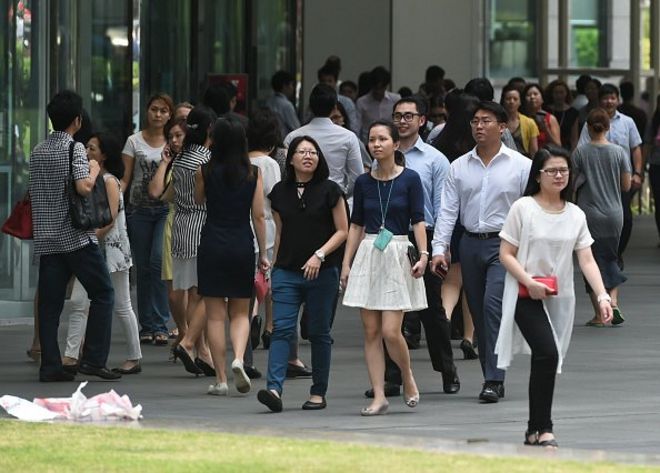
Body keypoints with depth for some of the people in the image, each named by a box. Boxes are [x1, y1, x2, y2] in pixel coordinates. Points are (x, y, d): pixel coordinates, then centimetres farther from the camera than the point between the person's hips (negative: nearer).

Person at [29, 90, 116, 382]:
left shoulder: (37, 152, 12)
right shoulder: (74, 148, -8)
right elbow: (83, 187, -20)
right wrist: (94, 171, -4)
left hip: (46, 238, 6)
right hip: (77, 236, -6)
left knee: (49, 303, 5)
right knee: (102, 293, 4)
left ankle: (50, 366, 0)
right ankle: (93, 359, -3)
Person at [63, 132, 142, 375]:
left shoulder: (110, 181, -11)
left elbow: (111, 217, -19)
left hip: (111, 246, -8)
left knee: (121, 305, -2)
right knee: (78, 302, 1)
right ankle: (71, 357, 0)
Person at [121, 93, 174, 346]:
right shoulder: (134, 141, 7)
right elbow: (125, 177, 4)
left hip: (167, 208, -2)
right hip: (140, 209, 2)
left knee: (159, 260, -18)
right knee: (143, 267, 5)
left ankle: (160, 325, -15)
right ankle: (147, 326, 13)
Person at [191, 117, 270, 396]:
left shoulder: (205, 172, -5)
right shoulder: (253, 174, -1)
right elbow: (258, 216, 0)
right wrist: (263, 254, 6)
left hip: (212, 244, -1)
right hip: (242, 245, 1)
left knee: (215, 315, 4)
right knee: (240, 313, 13)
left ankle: (220, 379, 2)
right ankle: (238, 358, -13)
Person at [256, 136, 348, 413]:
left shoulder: (329, 191, -2)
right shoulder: (280, 192, 8)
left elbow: (342, 231, -2)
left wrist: (320, 255, -15)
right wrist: (273, 265, 15)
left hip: (322, 273, -2)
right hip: (286, 272, 2)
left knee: (319, 333, 5)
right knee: (281, 329, -10)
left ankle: (318, 393, 12)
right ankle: (274, 389, -21)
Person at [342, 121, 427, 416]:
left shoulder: (410, 179, -1)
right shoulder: (364, 183, 9)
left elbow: (418, 221, -3)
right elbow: (356, 225, 12)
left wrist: (423, 255, -16)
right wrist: (346, 264, 8)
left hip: (398, 255, -4)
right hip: (367, 256, 4)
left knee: (391, 331, -10)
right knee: (371, 332, 1)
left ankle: (408, 378, 17)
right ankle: (379, 396, 4)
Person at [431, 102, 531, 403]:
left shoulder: (521, 166, -1)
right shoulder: (459, 167, 9)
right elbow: (448, 210, 7)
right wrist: (439, 248, -3)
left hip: (504, 244, -5)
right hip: (471, 244, 5)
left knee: (493, 303, -19)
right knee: (479, 314, 7)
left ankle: (493, 380, -19)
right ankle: (493, 379, 16)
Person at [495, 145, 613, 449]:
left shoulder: (575, 215, 7)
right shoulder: (523, 208, -5)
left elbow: (586, 260, 3)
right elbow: (506, 255, -5)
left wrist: (602, 296, -11)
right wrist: (530, 282, -19)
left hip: (560, 300, 5)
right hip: (527, 298, -5)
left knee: (545, 361, 10)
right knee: (547, 354, -20)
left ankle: (534, 431, 20)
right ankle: (543, 429, -14)